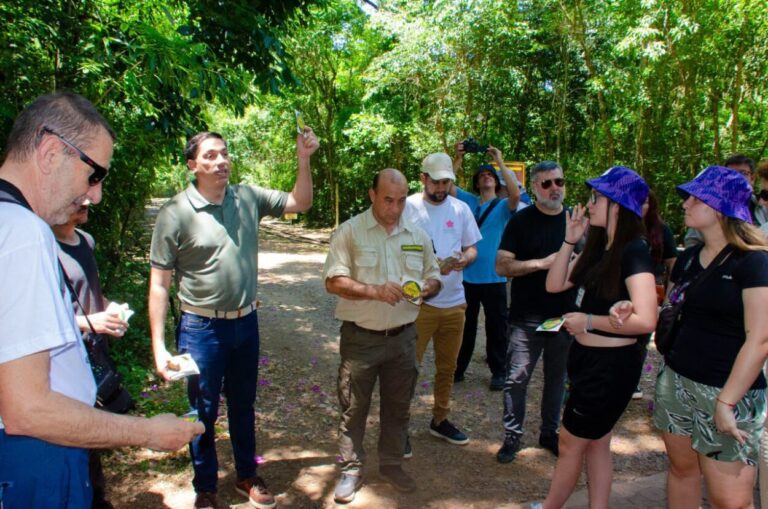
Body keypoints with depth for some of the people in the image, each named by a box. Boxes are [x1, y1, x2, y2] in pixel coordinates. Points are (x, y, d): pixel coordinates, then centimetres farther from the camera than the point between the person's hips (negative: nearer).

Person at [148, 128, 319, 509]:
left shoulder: (248, 198, -1)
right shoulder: (175, 213, -13)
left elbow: (300, 203, 7)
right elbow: (159, 284, -10)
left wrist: (303, 160, -9)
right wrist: (158, 345, -12)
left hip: (246, 323, 4)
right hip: (202, 328, -4)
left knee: (243, 405, 20)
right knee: (204, 412, 12)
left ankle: (247, 476, 41)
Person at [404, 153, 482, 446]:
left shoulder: (460, 208, 7)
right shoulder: (408, 207, -7)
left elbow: (472, 248, 12)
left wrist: (465, 259, -12)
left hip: (454, 302, 5)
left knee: (447, 367, 17)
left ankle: (440, 420, 36)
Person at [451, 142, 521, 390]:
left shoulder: (503, 206, 0)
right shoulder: (468, 201, 7)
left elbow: (516, 194, -22)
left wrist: (500, 162, -21)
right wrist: (457, 159, -14)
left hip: (494, 277, -2)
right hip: (467, 275, 2)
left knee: (496, 327, 7)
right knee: (465, 325, 14)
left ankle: (498, 372, 20)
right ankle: (458, 368, 26)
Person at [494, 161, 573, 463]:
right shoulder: (521, 222, -3)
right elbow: (502, 266, -10)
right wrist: (542, 263, -19)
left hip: (565, 314, 4)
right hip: (527, 316, -3)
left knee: (557, 377, 15)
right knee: (516, 378, 1)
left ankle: (550, 432, 31)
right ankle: (512, 436, 17)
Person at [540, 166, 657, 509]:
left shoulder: (633, 252, -20)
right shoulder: (598, 247, 5)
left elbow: (645, 320, -29)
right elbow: (555, 285, 5)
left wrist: (587, 321, -20)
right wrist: (569, 240, -2)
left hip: (612, 364, -8)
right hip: (586, 355, 8)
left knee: (571, 442, 8)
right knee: (595, 441, 19)